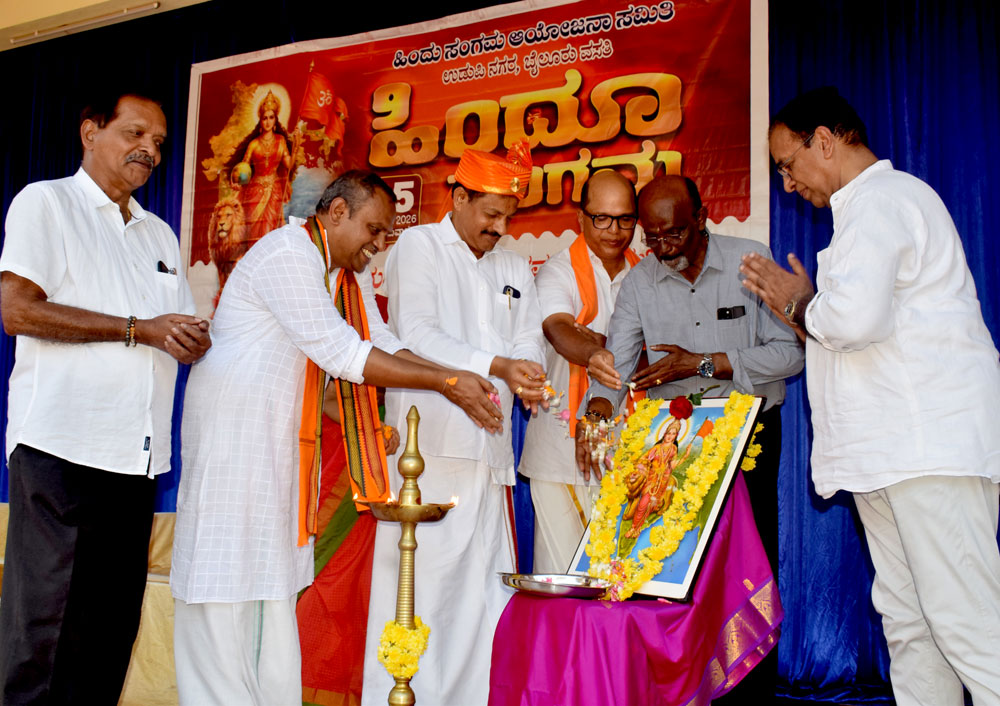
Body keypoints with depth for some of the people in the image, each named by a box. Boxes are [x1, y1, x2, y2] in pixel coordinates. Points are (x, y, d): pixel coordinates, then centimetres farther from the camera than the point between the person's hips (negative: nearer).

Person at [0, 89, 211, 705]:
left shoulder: (160, 234, 23)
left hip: (137, 456, 6)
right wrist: (139, 329, -10)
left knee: (113, 627, 8)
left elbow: (187, 336, 22)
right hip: (62, 446, -6)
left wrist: (194, 340, -3)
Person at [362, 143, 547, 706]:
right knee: (422, 578, -7)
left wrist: (529, 382, -8)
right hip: (431, 446, -5)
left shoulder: (515, 267, 22)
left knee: (486, 582, 3)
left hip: (489, 448, 5)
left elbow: (528, 342, 15)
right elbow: (417, 335, -8)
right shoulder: (419, 246, 4)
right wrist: (496, 366, -18)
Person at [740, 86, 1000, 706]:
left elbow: (855, 318, -25)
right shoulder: (873, 205, 25)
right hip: (892, 450, 11)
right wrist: (796, 309, 16)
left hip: (930, 443, -11)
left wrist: (800, 304, -5)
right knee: (907, 625, 10)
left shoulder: (883, 198, -8)